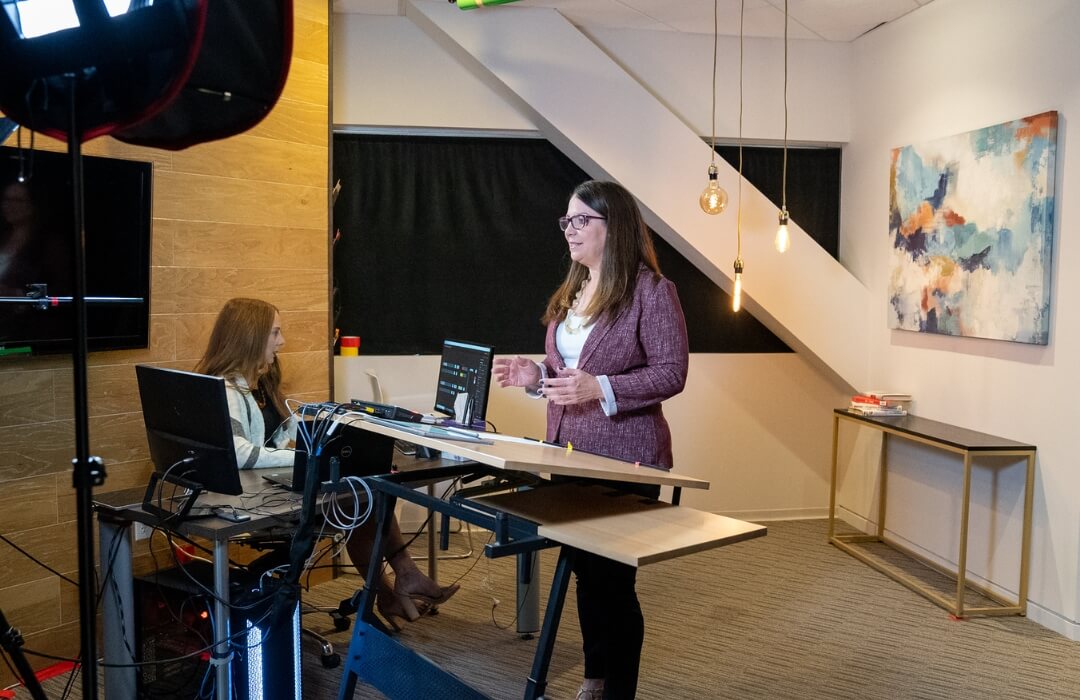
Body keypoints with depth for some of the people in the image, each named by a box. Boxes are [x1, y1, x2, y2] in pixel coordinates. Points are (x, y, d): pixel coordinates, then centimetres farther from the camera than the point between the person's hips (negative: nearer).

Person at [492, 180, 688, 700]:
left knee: (614, 577, 1)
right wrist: (537, 375, 0)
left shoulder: (651, 289, -12)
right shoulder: (572, 291, 12)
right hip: (569, 454, 8)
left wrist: (600, 388, -27)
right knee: (585, 570, 17)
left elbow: (671, 373, -16)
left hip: (625, 459, -8)